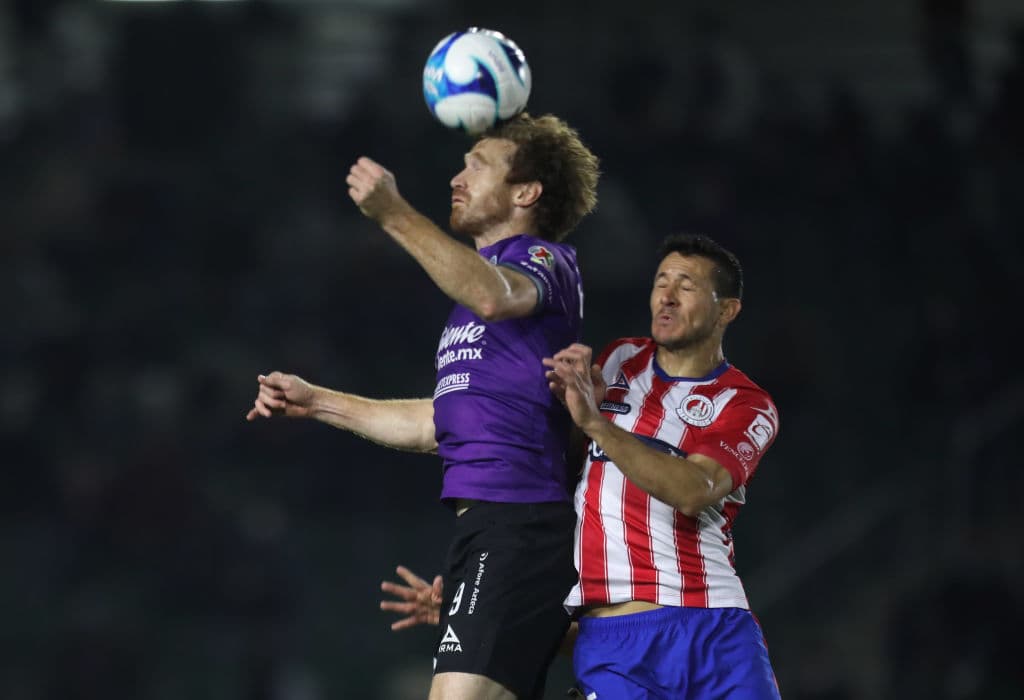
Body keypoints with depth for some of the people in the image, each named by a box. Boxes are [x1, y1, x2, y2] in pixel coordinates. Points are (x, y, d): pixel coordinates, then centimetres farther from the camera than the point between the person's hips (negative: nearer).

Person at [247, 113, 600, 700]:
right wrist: (317, 402, 33)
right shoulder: (494, 269, 27)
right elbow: (440, 422, 32)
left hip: (515, 526, -10)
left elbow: (494, 296, -30)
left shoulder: (546, 260, -3)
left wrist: (395, 214, -33)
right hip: (485, 527, 10)